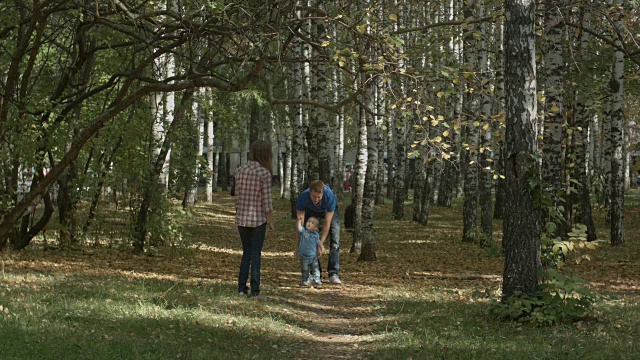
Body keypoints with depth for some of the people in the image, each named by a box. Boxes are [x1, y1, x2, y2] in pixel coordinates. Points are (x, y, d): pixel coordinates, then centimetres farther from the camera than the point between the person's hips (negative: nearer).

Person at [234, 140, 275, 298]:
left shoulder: (241, 170, 1)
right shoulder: (264, 173, -13)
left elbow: (237, 197, 6)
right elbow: (266, 200, -13)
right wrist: (271, 222, -5)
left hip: (242, 218, 4)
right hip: (258, 219, -4)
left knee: (246, 252, 16)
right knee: (256, 254, 6)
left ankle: (242, 287, 10)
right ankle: (254, 289, 7)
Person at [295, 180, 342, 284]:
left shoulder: (329, 197, -42)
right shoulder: (302, 198, -38)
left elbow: (327, 223, -34)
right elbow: (299, 221, -32)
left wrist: (321, 243, -37)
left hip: (329, 210, -1)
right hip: (311, 211, 2)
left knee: (335, 238, -17)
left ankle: (333, 274, -20)